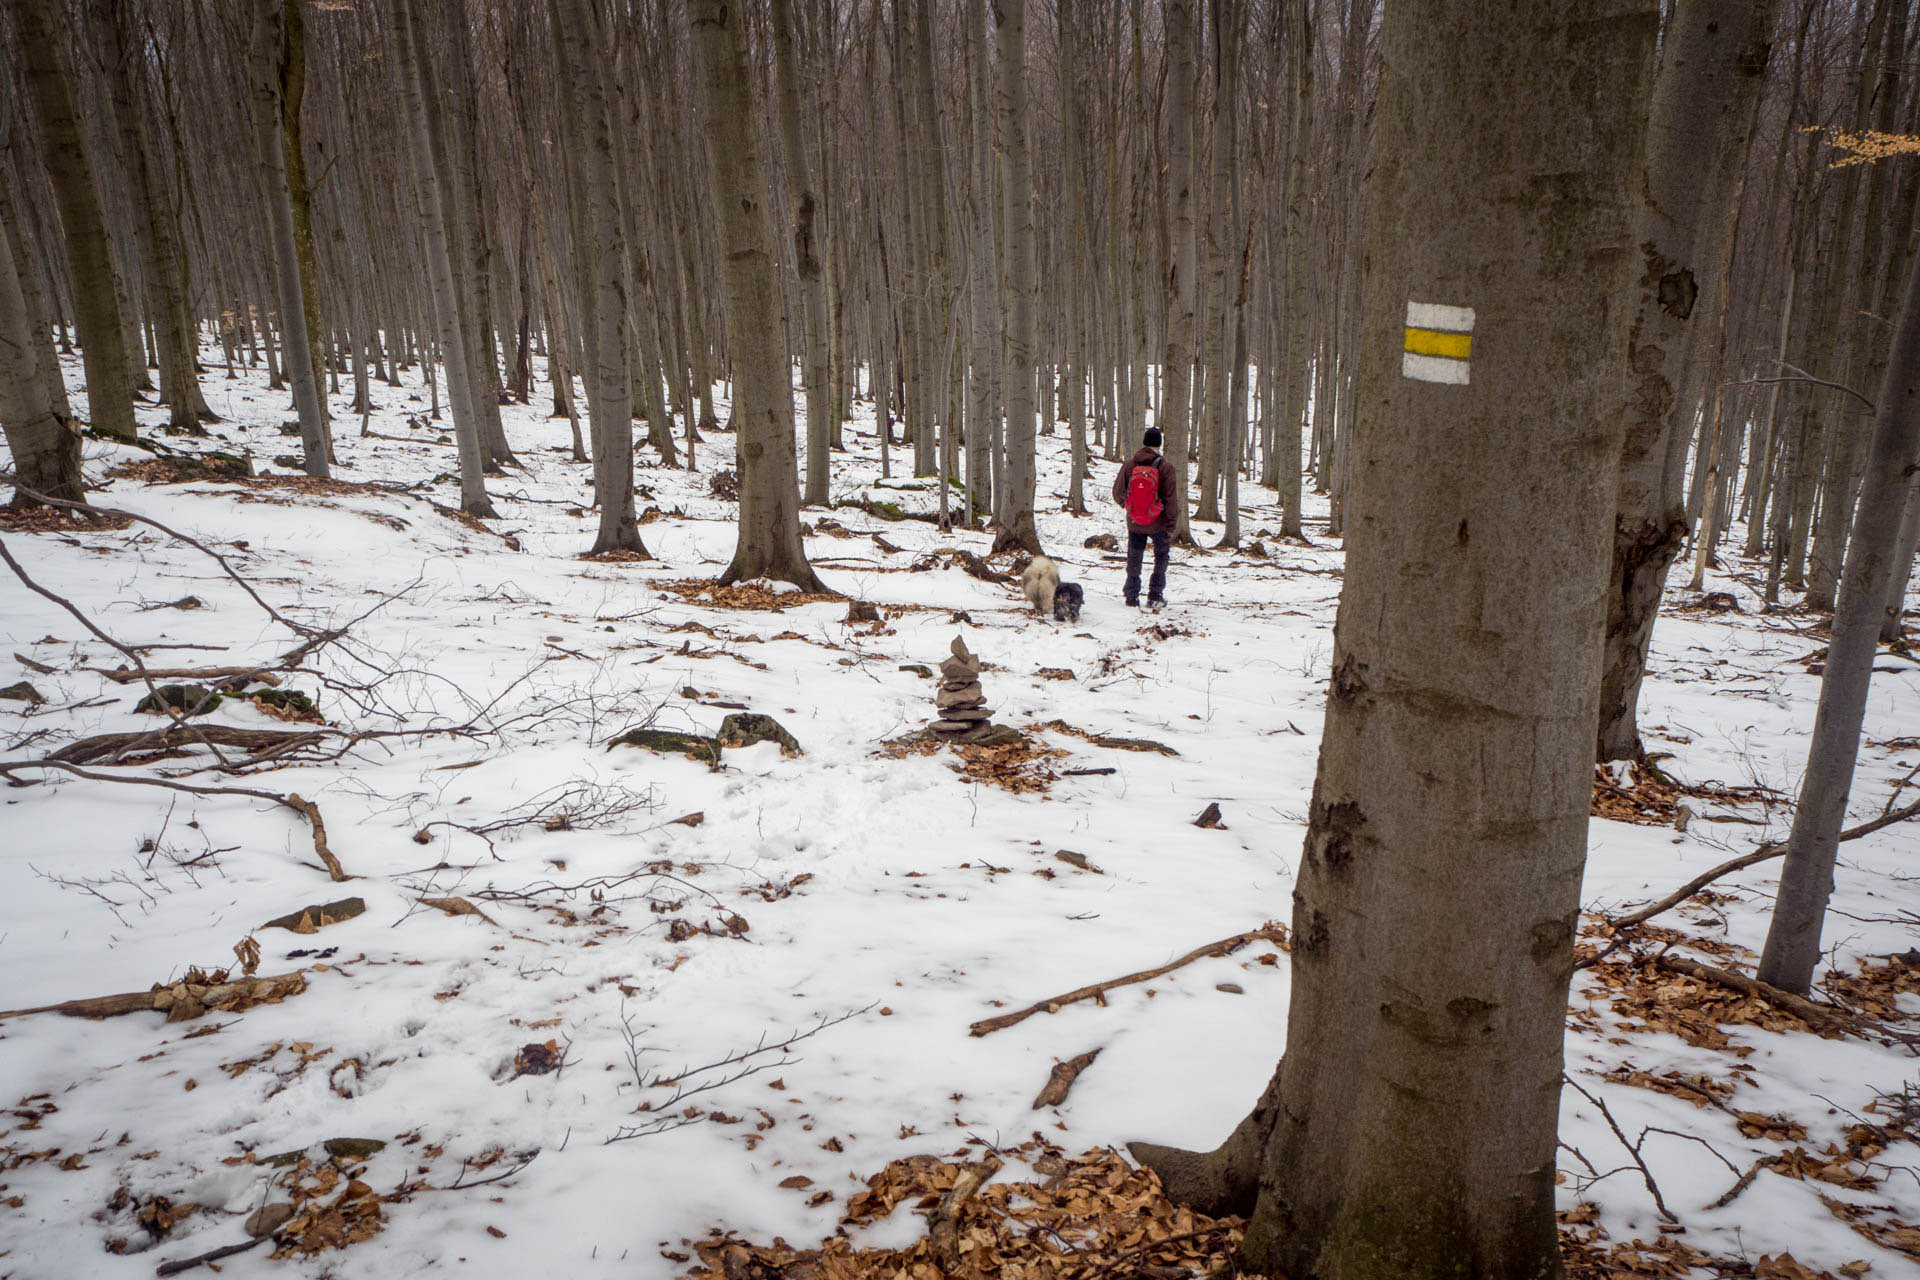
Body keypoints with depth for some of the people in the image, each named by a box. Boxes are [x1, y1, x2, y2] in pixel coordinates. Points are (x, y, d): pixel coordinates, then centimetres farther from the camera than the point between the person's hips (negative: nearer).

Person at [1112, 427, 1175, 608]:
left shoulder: (1129, 465, -5)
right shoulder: (1165, 467, -12)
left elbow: (1117, 493, 1)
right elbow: (1170, 499, -11)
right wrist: (1170, 527, -5)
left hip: (1134, 523, 2)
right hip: (1158, 523, -2)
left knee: (1134, 559, 14)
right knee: (1161, 557, 16)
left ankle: (1131, 596, 17)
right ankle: (1155, 596, 14)